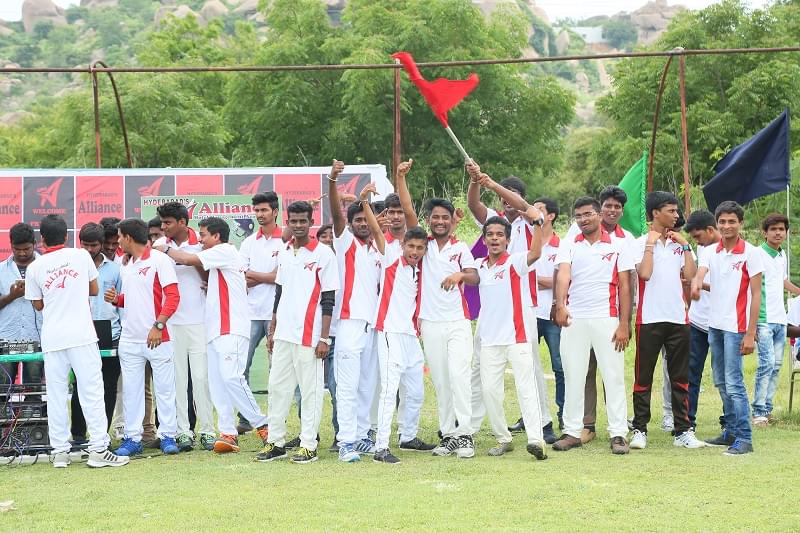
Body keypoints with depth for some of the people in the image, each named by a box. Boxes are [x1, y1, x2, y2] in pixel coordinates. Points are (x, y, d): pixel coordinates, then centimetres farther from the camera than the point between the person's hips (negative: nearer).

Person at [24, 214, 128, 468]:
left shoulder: (35, 267, 3)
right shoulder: (81, 256, 1)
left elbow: (38, 304, 11)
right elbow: (94, 290, 12)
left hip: (52, 337, 2)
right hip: (81, 334, -1)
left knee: (56, 395, 6)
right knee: (91, 391, -1)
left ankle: (60, 451, 6)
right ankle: (98, 449, -5)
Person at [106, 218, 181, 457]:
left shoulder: (159, 260, -8)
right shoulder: (127, 265, 14)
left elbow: (173, 296, -14)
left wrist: (158, 326, -22)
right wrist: (116, 299, 2)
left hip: (157, 338, -7)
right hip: (130, 339, 7)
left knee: (164, 388, 1)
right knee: (130, 390, 7)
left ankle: (167, 436, 9)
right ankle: (132, 438, 13)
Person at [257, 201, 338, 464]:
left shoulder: (323, 253, -6)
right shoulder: (284, 252, 12)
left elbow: (328, 299, -7)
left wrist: (324, 338, -12)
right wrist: (272, 331, 17)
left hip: (309, 335, -6)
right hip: (283, 334, 6)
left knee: (310, 390, -1)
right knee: (277, 387, 9)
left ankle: (309, 445, 4)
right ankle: (275, 442, 16)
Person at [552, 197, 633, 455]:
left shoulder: (617, 247, 4)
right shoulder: (569, 247, 6)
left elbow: (625, 287, 2)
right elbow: (563, 275, -12)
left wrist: (624, 324, -6)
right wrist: (560, 305, -31)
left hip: (606, 319, -1)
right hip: (573, 320, 2)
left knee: (614, 376, -2)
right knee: (573, 377, 5)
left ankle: (618, 434, 1)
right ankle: (572, 432, 12)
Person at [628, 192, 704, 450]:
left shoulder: (678, 243, 12)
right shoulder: (641, 243, -1)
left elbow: (690, 274, 1)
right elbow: (644, 273, -17)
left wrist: (686, 245, 0)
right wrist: (651, 243, -12)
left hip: (678, 319, 5)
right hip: (650, 319, -4)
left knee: (680, 379, 7)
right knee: (643, 378, 1)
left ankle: (683, 431, 11)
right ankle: (640, 430, 7)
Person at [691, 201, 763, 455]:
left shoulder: (750, 253, -6)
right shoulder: (711, 252, 8)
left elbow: (756, 295, -7)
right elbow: (699, 273, -11)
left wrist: (751, 334, -12)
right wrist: (695, 283, -38)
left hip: (736, 327, -6)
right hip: (714, 325, 6)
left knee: (734, 383, -10)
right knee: (721, 383, 12)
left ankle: (744, 438, -7)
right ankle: (731, 431, 22)